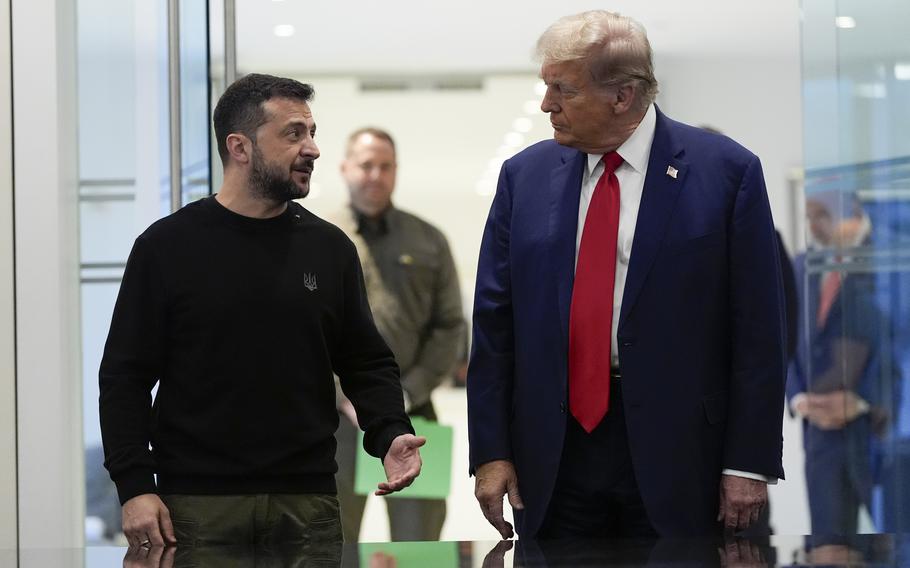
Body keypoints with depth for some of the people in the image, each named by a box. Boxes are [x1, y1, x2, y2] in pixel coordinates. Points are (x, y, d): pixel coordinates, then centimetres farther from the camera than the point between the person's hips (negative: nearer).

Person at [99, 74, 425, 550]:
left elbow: (366, 363, 14)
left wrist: (390, 436, -5)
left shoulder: (329, 248, 9)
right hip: (197, 505, -2)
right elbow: (125, 377, 1)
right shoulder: (167, 247, 0)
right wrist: (134, 487, -9)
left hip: (308, 500, 3)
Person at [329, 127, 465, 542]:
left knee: (420, 534, -1)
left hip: (410, 411, 1)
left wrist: (407, 394, -6)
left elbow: (450, 327, 6)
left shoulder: (428, 241, 11)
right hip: (337, 413, -1)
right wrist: (347, 398, -10)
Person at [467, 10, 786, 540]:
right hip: (553, 449, 3)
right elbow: (494, 323, 7)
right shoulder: (525, 174, 5)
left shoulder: (726, 171, -5)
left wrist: (749, 462, -8)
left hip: (673, 453, -3)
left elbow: (758, 331, -5)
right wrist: (491, 451, 1)